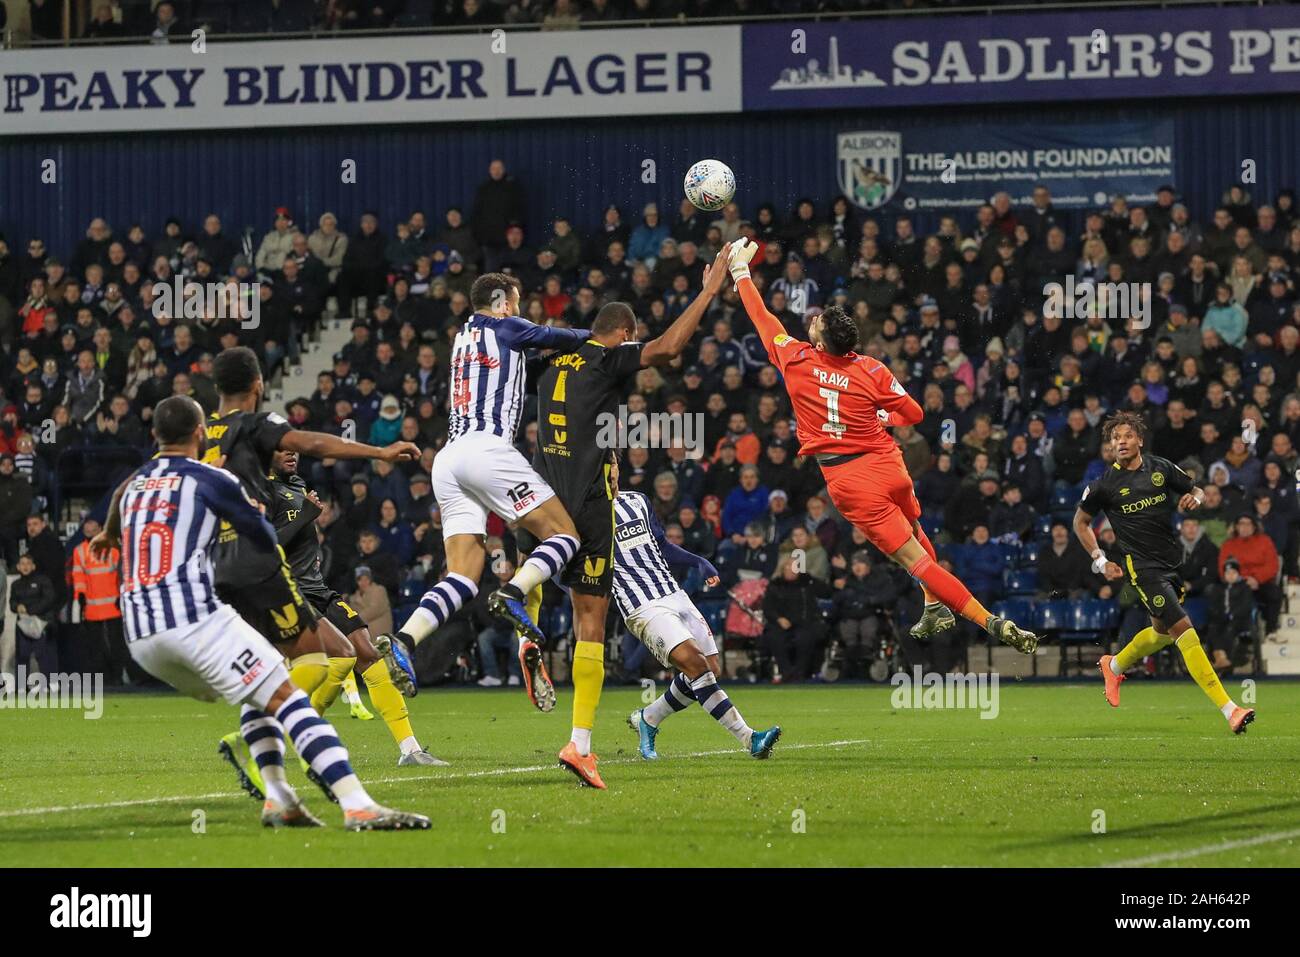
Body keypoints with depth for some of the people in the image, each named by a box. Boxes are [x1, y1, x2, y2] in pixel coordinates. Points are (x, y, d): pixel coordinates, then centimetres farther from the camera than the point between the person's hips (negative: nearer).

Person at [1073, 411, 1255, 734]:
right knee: (1185, 632, -16)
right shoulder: (1105, 484, -6)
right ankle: (1229, 710, -22)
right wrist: (1101, 561, 1)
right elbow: (1081, 522, 9)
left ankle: (1114, 665, 50)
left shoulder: (1161, 468, 2)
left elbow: (1197, 491, 14)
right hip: (1144, 567, -6)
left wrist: (1194, 499, -10)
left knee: (1162, 632, 21)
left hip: (1174, 561, 6)